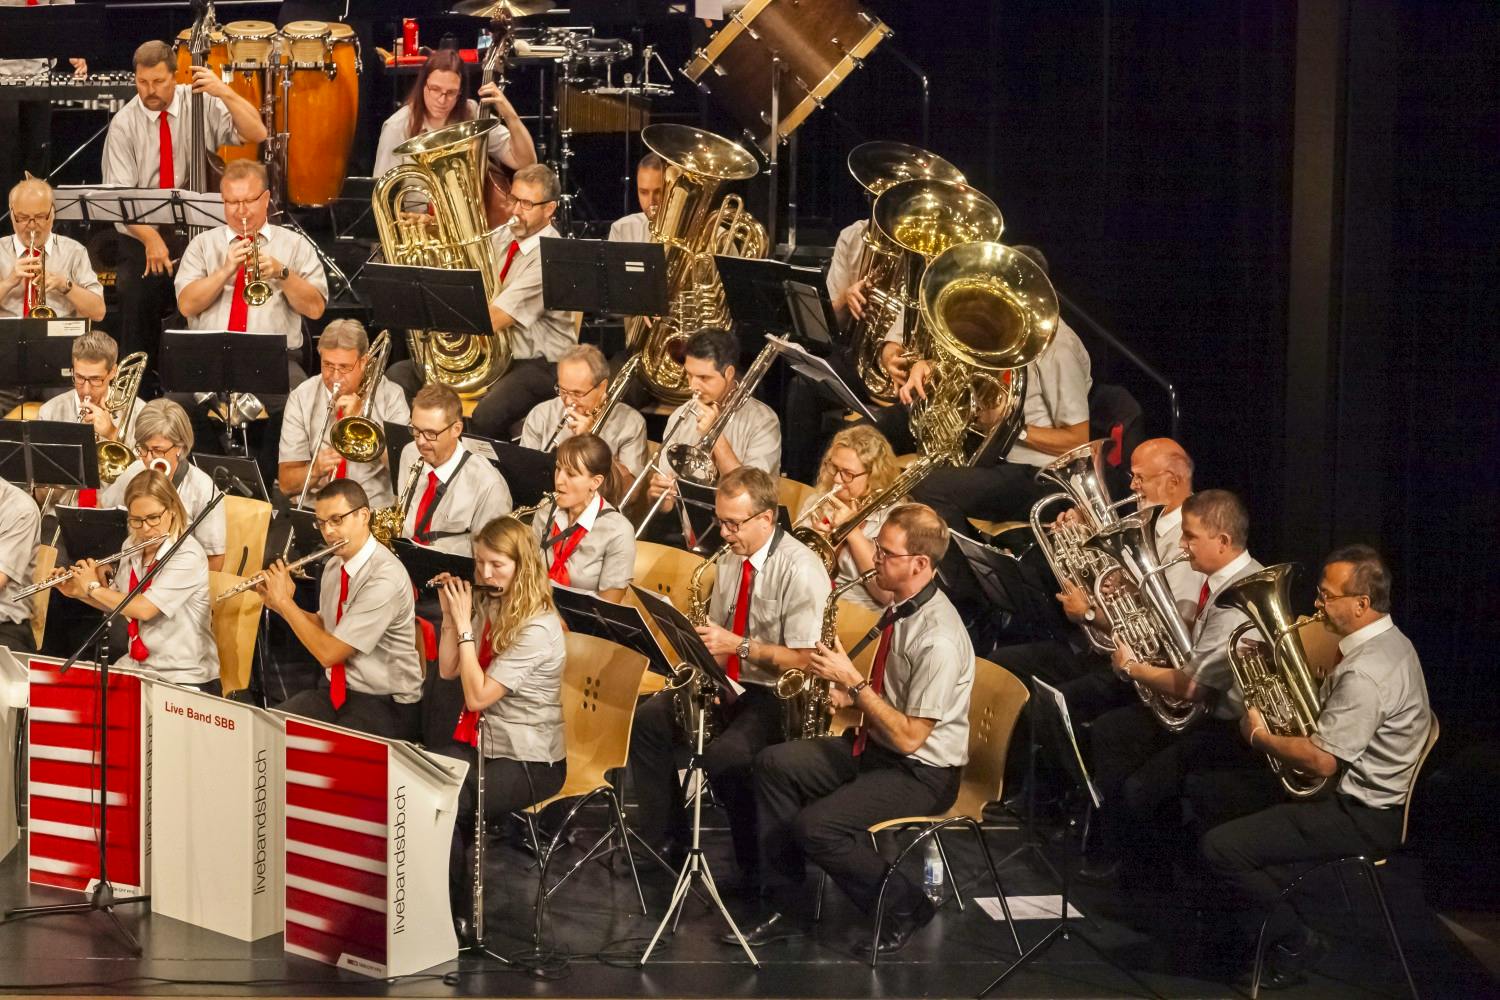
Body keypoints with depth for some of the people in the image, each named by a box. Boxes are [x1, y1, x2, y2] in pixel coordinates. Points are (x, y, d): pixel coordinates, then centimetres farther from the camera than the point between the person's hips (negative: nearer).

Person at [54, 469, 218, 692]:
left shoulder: (188, 556, -16)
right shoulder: (132, 548, 8)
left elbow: (144, 609, -24)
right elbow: (116, 603, 23)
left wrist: (94, 587, -10)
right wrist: (78, 592, 5)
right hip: (135, 666, 7)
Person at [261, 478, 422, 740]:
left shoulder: (385, 578, -22)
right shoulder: (335, 564, 5)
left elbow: (329, 653, -21)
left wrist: (285, 601, -12)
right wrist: (278, 604, 5)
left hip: (384, 703, -8)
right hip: (334, 689, 8)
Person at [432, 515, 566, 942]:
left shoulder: (538, 629, -19)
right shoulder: (484, 606, 7)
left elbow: (478, 695, -21)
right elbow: (448, 670, 9)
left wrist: (464, 625, -19)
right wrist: (449, 616, -1)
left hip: (529, 760, -7)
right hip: (477, 742, 7)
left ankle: (457, 917, -9)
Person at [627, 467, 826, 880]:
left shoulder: (800, 570, -18)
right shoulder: (730, 560, 7)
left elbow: (804, 660, -21)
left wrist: (738, 645, -25)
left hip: (780, 695, -8)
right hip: (730, 683, 8)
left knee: (724, 754, -32)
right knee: (648, 718, -7)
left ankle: (757, 867, -13)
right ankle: (664, 836, 6)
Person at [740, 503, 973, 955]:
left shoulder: (939, 639, -26)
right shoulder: (899, 608, 3)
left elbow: (909, 736, -25)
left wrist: (854, 682, -22)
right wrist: (848, 694, -1)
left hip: (922, 773, -10)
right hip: (873, 746, 10)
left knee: (815, 825, -24)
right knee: (774, 764, -1)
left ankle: (904, 906, 0)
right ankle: (784, 908, 4)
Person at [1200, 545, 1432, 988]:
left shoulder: (1365, 673, -28)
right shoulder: (1389, 641, 6)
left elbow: (1321, 760, -28)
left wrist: (1260, 737, -12)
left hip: (1366, 818, -11)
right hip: (1372, 795, 11)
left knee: (1221, 847, -15)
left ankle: (1294, 942, 0)